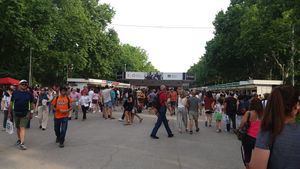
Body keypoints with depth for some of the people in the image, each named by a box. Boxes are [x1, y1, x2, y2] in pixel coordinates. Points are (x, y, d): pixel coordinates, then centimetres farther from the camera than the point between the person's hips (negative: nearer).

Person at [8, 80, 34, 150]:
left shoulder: (29, 94, 0)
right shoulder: (15, 93, 3)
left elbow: (32, 104, 5)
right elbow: (11, 103, 7)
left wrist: (31, 113, 4)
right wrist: (9, 112, 7)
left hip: (25, 114, -2)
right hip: (16, 113, 3)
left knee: (22, 128, -9)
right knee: (18, 127, 17)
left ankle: (22, 143, -12)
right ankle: (19, 139, 36)